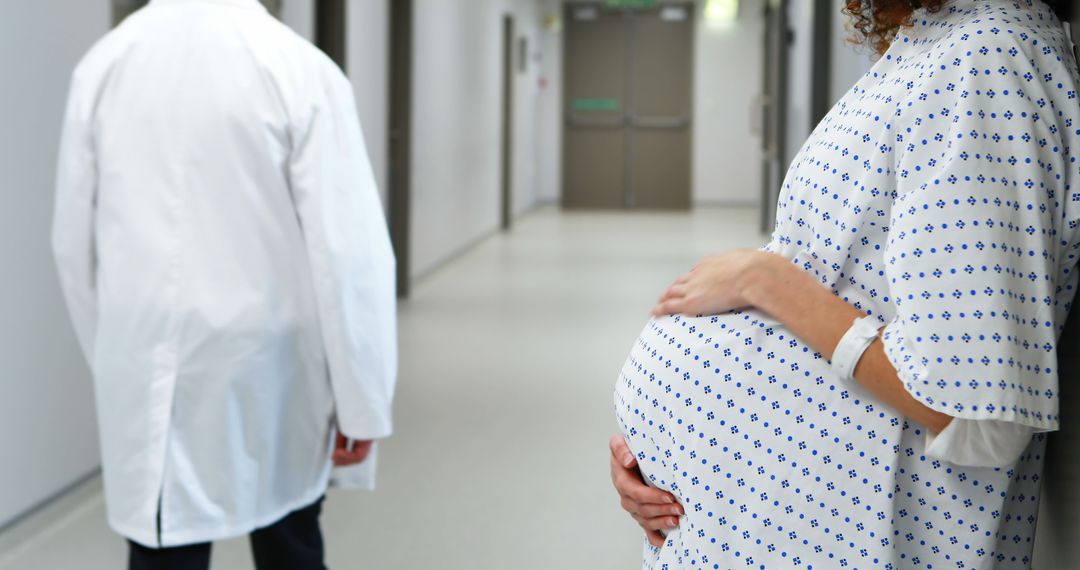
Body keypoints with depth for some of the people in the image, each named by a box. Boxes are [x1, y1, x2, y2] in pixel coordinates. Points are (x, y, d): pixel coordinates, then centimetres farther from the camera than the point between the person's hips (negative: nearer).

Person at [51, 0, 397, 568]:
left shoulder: (102, 65, -2)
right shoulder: (301, 69, -12)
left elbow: (74, 244, 5)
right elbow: (347, 252, -13)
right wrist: (361, 402, -5)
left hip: (148, 381, 2)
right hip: (266, 375, -1)